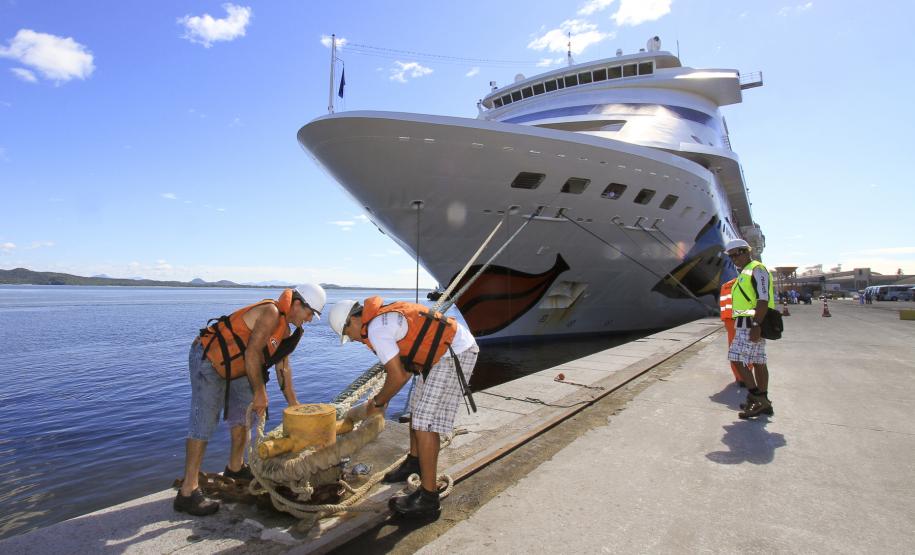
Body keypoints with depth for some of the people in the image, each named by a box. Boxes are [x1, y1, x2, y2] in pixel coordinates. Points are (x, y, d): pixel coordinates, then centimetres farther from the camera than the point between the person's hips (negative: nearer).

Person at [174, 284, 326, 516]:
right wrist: (260, 391, -17)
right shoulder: (271, 313, -22)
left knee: (245, 410, 14)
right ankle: (187, 493, -6)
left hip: (231, 365, 10)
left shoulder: (284, 328, 8)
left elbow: (283, 366, 12)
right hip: (208, 358, -10)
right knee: (203, 423, -11)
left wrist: (293, 404, 13)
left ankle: (235, 467, 31)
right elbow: (251, 353, -26)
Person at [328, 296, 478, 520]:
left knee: (424, 422, -10)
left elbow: (397, 377, -17)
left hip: (455, 354, -11)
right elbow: (405, 367, 18)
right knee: (417, 407, 24)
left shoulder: (375, 329, -18)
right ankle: (414, 461, 47)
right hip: (445, 352, 11)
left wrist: (378, 402, 0)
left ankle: (428, 500, -2)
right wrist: (384, 397, 20)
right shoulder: (384, 316, 12)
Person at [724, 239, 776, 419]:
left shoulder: (757, 269, -10)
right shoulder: (745, 273, 20)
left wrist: (756, 325, -24)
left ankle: (755, 397, -5)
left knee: (739, 359, -10)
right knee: (758, 362, 11)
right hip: (747, 324, 10)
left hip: (751, 323, -10)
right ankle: (763, 402, 16)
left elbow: (763, 300, -19)